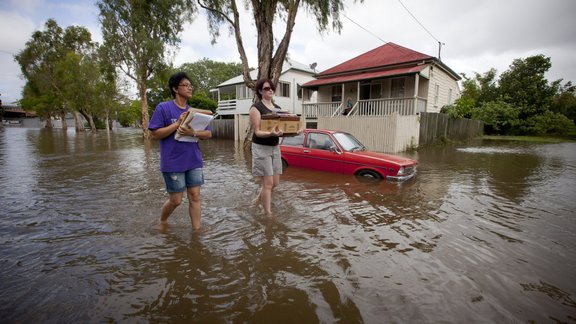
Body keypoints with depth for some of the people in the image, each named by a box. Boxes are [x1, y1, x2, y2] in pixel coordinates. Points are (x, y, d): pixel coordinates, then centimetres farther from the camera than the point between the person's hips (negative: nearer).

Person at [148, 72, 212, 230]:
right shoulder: (163, 108, -5)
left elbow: (208, 134, 4)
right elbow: (155, 133, -9)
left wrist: (193, 132, -16)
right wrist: (178, 123, -17)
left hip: (194, 161, 4)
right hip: (173, 163, -4)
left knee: (195, 197, 5)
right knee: (175, 200, 7)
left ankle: (197, 230, 17)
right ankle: (162, 222, 37)